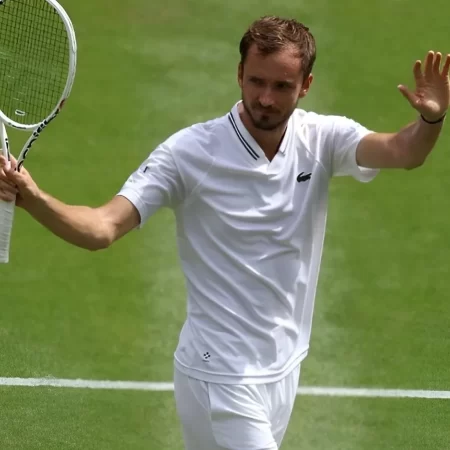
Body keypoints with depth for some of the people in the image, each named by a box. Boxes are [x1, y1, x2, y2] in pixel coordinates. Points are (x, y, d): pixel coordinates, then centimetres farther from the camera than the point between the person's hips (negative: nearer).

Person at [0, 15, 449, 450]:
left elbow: (401, 151, -21)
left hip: (283, 370, 5)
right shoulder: (190, 151, -14)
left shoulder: (322, 140, -4)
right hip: (221, 380, -5)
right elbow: (103, 227, -19)